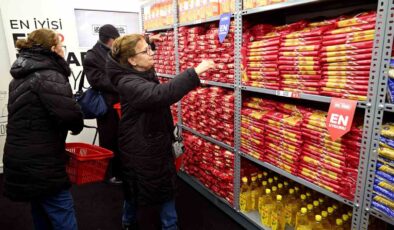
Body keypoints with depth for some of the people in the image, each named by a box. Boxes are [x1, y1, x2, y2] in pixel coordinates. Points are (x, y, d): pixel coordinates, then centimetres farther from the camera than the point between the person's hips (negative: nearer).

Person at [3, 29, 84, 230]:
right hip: (41, 164, -9)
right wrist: (76, 126, -9)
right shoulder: (49, 76, -17)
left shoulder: (21, 76, 13)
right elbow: (70, 114, -31)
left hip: (21, 160, 9)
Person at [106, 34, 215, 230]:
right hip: (139, 148, -8)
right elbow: (159, 95, -46)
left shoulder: (147, 72, 2)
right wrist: (194, 73, -47)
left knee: (167, 186, 16)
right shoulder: (128, 83, -27)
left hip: (158, 142, 8)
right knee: (137, 191, 14)